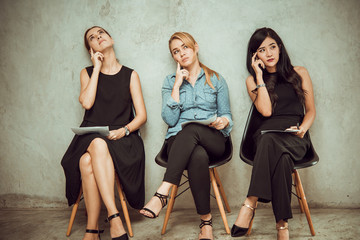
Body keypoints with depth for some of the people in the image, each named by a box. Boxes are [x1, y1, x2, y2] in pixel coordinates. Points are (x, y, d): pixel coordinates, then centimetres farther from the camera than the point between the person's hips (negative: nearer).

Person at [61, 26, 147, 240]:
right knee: (98, 146, -37)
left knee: (88, 162, -34)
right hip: (90, 139, 1)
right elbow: (87, 102, -6)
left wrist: (123, 130, -14)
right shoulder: (87, 73, 16)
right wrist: (97, 68, 1)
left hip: (121, 140, -1)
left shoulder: (130, 75, 13)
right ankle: (115, 218, -39)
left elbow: (142, 116, 6)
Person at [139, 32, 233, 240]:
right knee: (198, 157, -38)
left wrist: (224, 121, -11)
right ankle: (206, 221, -31)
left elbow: (227, 116, 14)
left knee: (191, 129, -38)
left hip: (213, 141, 0)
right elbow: (170, 119, 0)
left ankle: (163, 193, -42)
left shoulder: (216, 79, 15)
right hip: (179, 141, 1)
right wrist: (178, 85, -2)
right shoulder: (170, 82, 16)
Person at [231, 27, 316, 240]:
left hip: (295, 136, 0)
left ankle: (251, 203, -38)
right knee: (280, 156, -38)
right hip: (267, 133, 0)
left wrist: (303, 128, -7)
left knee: (270, 143, -38)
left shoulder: (300, 73, 16)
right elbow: (266, 110, -3)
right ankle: (282, 223, -38)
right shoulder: (253, 81, 15)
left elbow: (311, 110, 15)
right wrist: (260, 75, 1)